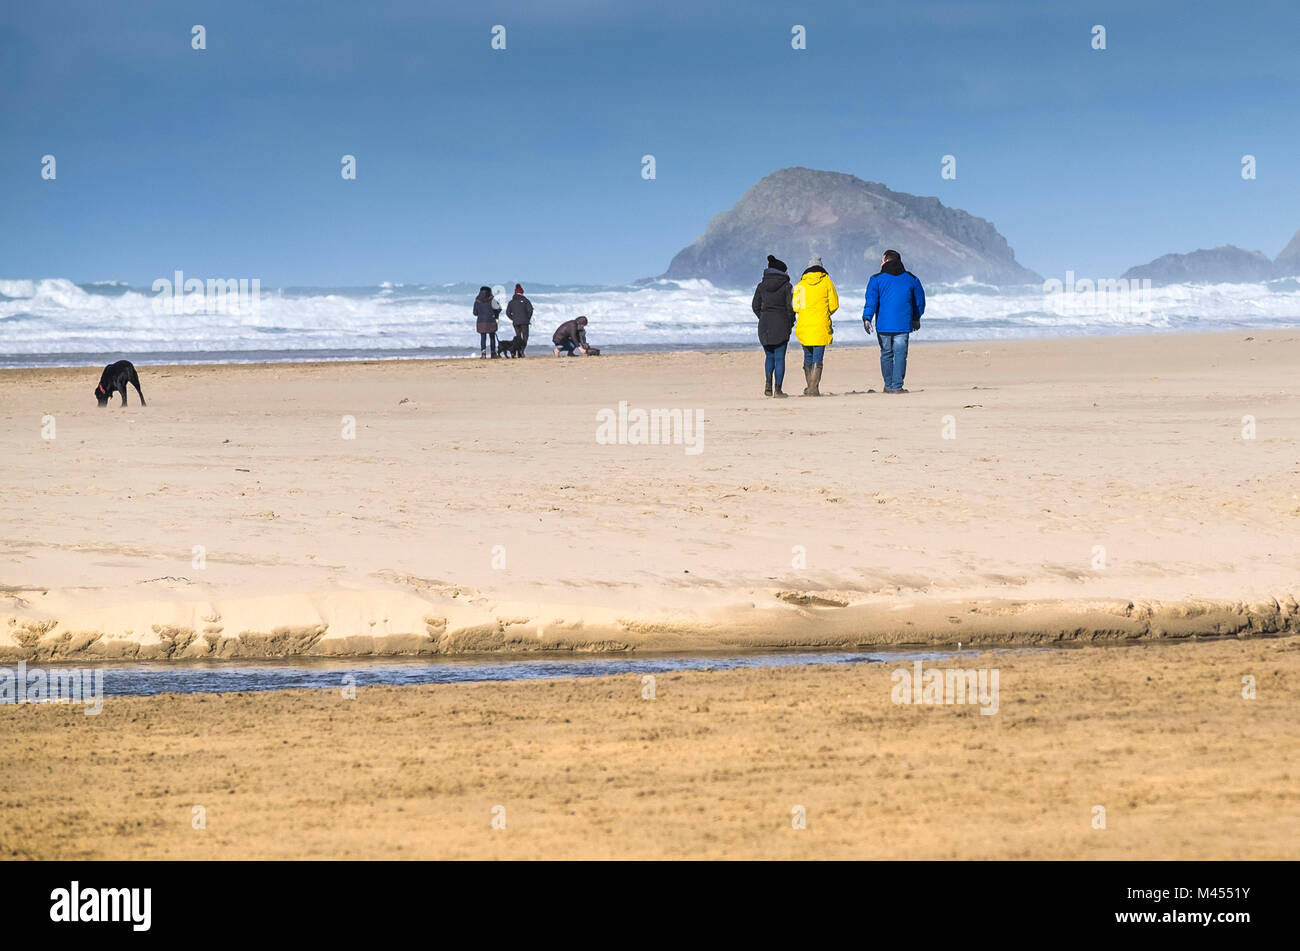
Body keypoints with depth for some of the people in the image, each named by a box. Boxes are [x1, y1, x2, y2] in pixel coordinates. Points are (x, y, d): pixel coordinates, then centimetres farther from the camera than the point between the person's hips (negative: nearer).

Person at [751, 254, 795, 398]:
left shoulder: (761, 286, 5)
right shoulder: (786, 286, -5)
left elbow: (756, 306, 6)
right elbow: (790, 307, -6)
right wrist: (790, 323, 7)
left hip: (764, 324, 3)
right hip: (781, 323, -3)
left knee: (769, 355, 18)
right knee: (779, 357, 2)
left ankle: (768, 382, -5)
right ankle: (777, 390, -1)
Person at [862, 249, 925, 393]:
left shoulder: (877, 279, 2)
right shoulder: (911, 279, 11)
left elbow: (871, 300, -9)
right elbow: (920, 300, 20)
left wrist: (867, 318, -13)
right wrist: (916, 318, 32)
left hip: (883, 325, 0)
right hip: (903, 325, 0)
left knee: (886, 354, 11)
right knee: (900, 354, -1)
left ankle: (888, 385, 17)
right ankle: (897, 386, -8)